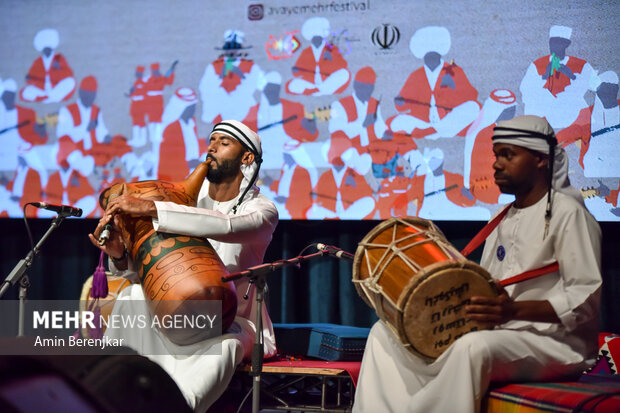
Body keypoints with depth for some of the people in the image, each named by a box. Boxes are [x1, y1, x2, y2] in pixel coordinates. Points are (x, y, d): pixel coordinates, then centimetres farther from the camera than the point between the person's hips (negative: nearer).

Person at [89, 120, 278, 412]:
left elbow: (225, 226, -36)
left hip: (232, 319, -4)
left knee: (223, 345, -37)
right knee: (133, 296, -21)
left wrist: (149, 208, -41)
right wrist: (120, 256, -23)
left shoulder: (262, 210, -10)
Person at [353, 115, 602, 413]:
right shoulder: (504, 219, 18)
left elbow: (586, 299, -15)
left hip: (557, 343, -8)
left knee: (474, 347, -40)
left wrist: (515, 310, -28)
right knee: (386, 332, 0)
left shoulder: (567, 213, -8)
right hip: (498, 338, 9)